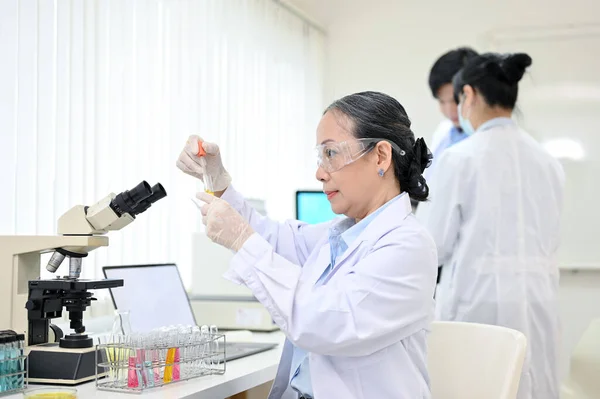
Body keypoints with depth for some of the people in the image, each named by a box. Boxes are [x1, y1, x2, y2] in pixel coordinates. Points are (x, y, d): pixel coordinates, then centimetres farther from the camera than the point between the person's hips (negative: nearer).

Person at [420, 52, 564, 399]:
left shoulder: (460, 158, -8)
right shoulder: (549, 161, 7)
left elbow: (437, 244, -3)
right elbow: (549, 243, 14)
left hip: (480, 300, -5)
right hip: (539, 301, 5)